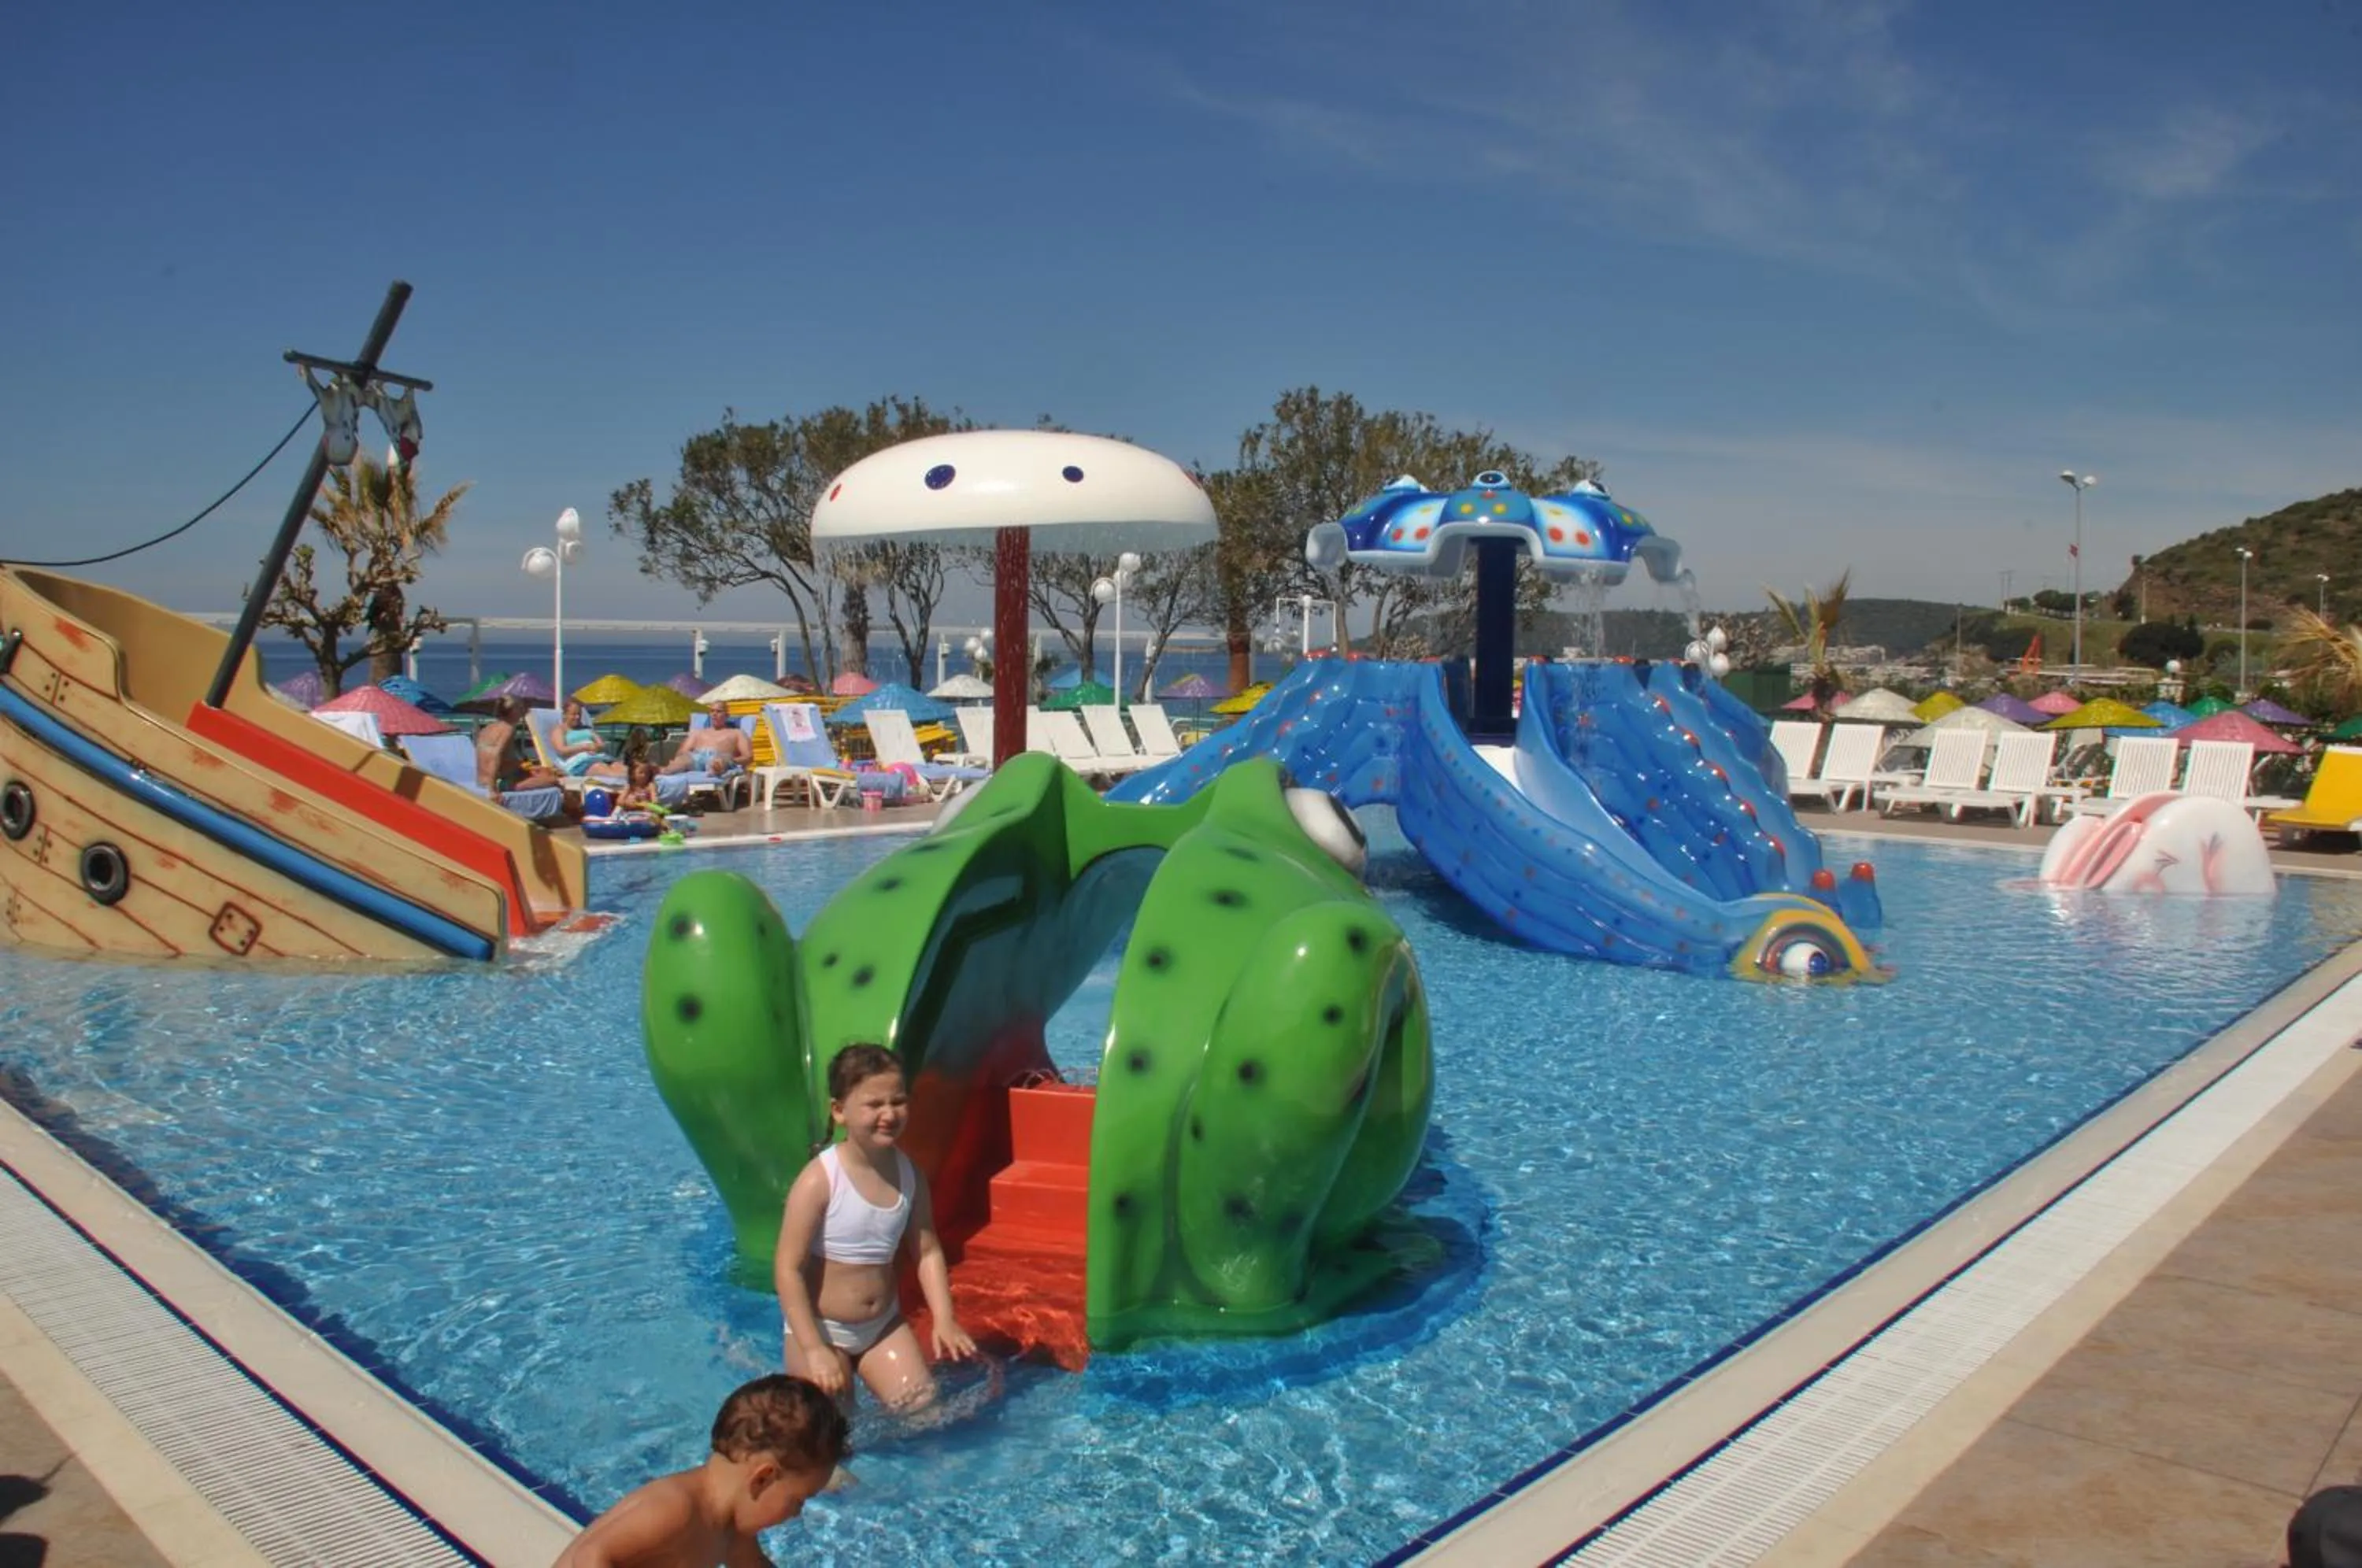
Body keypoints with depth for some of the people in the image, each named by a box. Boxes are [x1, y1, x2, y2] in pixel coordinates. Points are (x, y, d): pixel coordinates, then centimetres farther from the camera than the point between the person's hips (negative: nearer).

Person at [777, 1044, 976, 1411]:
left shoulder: (909, 1174, -6)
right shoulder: (819, 1180, -23)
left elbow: (928, 1253, 2)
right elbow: (789, 1268, -21)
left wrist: (945, 1321, -8)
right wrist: (814, 1350, -22)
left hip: (884, 1324, 5)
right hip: (820, 1328, -5)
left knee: (924, 1408, 1)